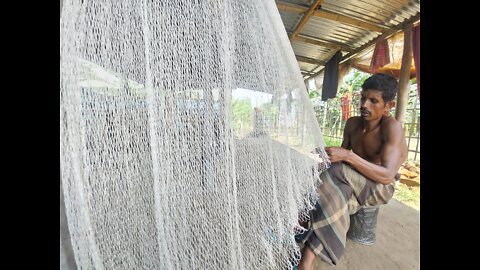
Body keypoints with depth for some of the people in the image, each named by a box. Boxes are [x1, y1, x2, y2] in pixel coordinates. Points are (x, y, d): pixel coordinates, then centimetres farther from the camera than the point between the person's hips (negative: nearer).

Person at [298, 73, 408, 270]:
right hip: (352, 184, 5)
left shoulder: (392, 127, -19)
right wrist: (330, 155, -14)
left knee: (338, 172, -36)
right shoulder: (352, 123, -1)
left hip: (380, 188, -5)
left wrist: (348, 157, -41)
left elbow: (387, 176, -28)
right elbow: (344, 153, 8)